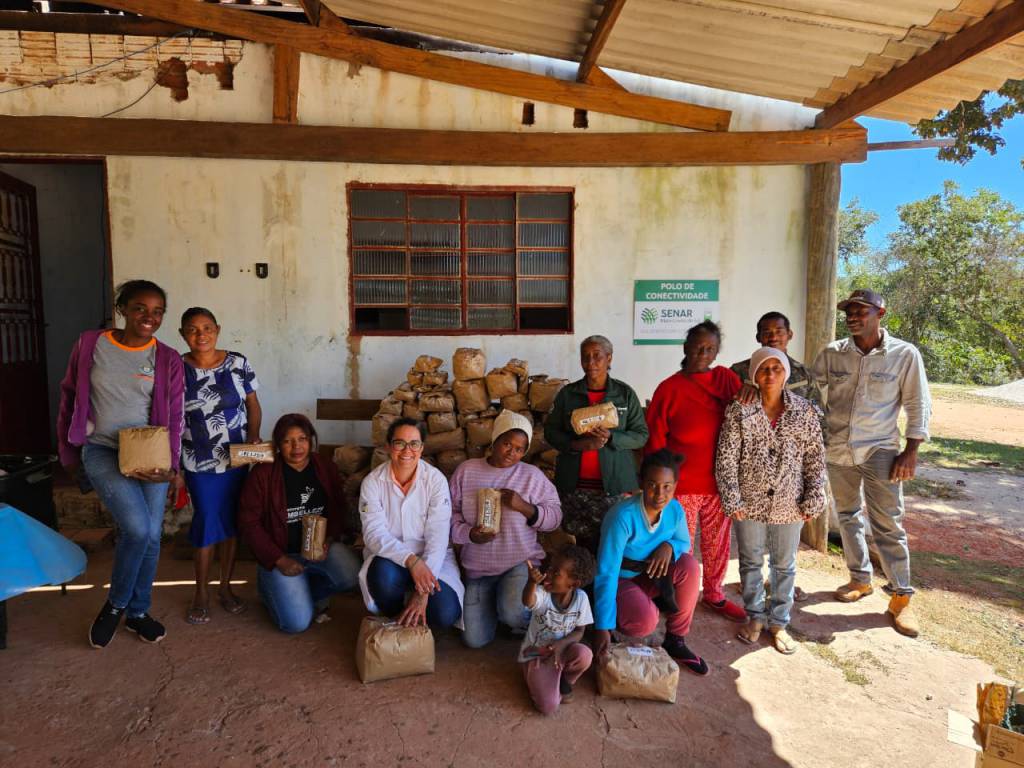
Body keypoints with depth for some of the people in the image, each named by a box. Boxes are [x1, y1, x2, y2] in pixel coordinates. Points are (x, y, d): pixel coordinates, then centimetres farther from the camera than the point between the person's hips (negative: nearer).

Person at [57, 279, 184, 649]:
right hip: (101, 450, -2)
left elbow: (173, 419, -2)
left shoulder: (168, 359, -2)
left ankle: (138, 612, 30)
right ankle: (115, 604, 9)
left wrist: (169, 466, -14)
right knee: (137, 527, -19)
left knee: (152, 535, 6)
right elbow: (69, 397, 8)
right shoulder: (89, 344, -3)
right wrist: (67, 449, 11)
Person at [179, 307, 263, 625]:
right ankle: (201, 593, 20)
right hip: (199, 464, -2)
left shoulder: (237, 363, -3)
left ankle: (226, 587, 26)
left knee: (232, 522, 9)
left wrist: (253, 435, -12)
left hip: (236, 458, 2)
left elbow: (253, 405, 4)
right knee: (207, 524, 1)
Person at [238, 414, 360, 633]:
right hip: (281, 553, -3)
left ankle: (311, 592, 7)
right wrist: (278, 560, -14)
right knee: (297, 623, -15)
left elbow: (338, 509, 9)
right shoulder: (262, 473, -10)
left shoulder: (325, 468, 2)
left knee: (351, 575, -26)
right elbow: (249, 522, -8)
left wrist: (330, 538, -11)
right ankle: (270, 585, 18)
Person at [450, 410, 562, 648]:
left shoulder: (533, 475, -6)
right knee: (475, 640, 1)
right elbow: (451, 512, 2)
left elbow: (555, 516, -5)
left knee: (513, 615, -29)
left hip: (521, 561, -2)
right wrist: (468, 534, -17)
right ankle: (496, 600, 32)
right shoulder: (466, 470, -2)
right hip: (478, 566, 3)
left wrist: (524, 507, -22)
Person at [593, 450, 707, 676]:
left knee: (689, 566, -22)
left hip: (651, 578, 6)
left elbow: (684, 543, 6)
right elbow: (607, 573, -30)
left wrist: (669, 545, -21)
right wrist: (603, 627, -34)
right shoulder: (623, 515, -31)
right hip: (619, 581, -5)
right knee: (645, 621, -33)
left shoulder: (675, 510, -14)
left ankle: (675, 640, -4)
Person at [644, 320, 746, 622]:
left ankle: (714, 593, 37)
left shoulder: (725, 378, 3)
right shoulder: (669, 388, -7)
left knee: (717, 541, 18)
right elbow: (655, 440, -5)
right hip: (682, 483, -4)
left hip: (719, 481, 4)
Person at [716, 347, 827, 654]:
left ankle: (779, 622, 32)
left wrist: (813, 501, -3)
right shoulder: (738, 411, -9)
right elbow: (726, 459, -8)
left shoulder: (805, 411, -3)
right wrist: (732, 500, -11)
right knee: (751, 562, 14)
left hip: (789, 505, 1)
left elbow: (815, 459, 1)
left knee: (785, 565, 14)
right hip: (749, 503, -1)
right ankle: (755, 617, 34)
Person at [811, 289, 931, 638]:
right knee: (849, 517, 15)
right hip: (837, 451, 3)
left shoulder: (905, 354, -7)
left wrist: (911, 451, -7)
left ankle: (900, 598, 14)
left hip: (880, 452, -3)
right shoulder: (832, 353, -1)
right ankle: (860, 579, 32)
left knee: (888, 526, 0)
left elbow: (918, 406, -3)